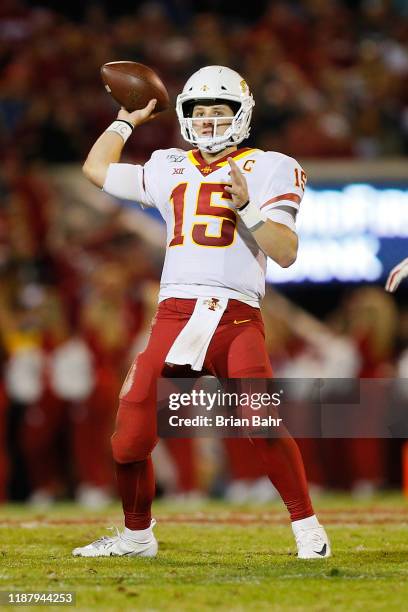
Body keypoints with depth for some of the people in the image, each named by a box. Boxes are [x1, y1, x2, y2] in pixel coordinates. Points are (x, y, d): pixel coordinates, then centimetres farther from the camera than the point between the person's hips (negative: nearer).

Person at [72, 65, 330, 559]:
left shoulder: (267, 170, 8)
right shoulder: (169, 169, 21)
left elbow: (286, 253, -1)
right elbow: (96, 169, 35)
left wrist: (246, 207, -13)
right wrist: (128, 120, 37)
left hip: (237, 318, -4)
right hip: (175, 313, 4)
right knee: (130, 440, -3)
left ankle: (307, 529, -9)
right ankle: (136, 536, 20)